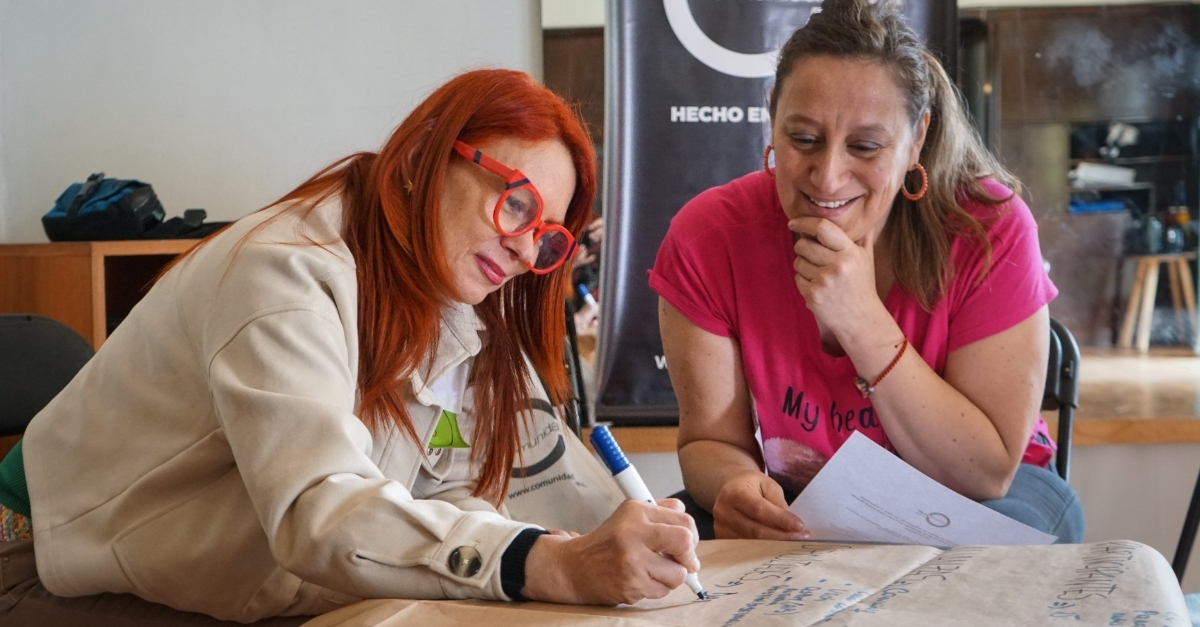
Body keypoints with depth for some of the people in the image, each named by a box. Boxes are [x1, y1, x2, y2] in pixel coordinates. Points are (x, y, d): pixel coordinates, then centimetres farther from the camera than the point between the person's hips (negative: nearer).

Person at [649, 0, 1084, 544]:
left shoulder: (990, 229, -21)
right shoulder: (708, 237, -16)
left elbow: (986, 474, -21)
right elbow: (711, 442, -9)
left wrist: (864, 322, -32)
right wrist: (737, 488, -35)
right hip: (803, 511, -1)